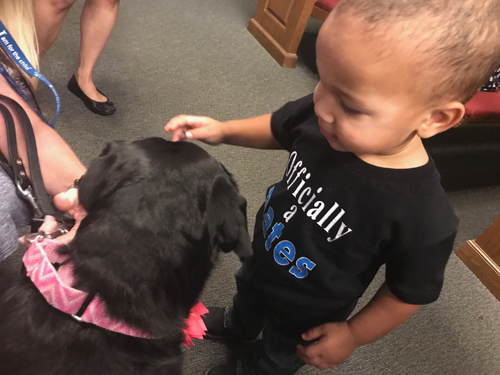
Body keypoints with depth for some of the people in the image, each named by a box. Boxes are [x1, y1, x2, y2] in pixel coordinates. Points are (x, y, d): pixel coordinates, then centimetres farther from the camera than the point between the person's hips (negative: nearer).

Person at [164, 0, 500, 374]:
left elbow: (411, 291, -20)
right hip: (264, 257, 5)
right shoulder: (321, 116, -28)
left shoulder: (423, 217, -39)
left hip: (305, 315, -4)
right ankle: (237, 324, 74)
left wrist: (353, 335, -10)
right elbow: (278, 128, -5)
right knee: (248, 292, 38)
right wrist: (222, 130, -16)